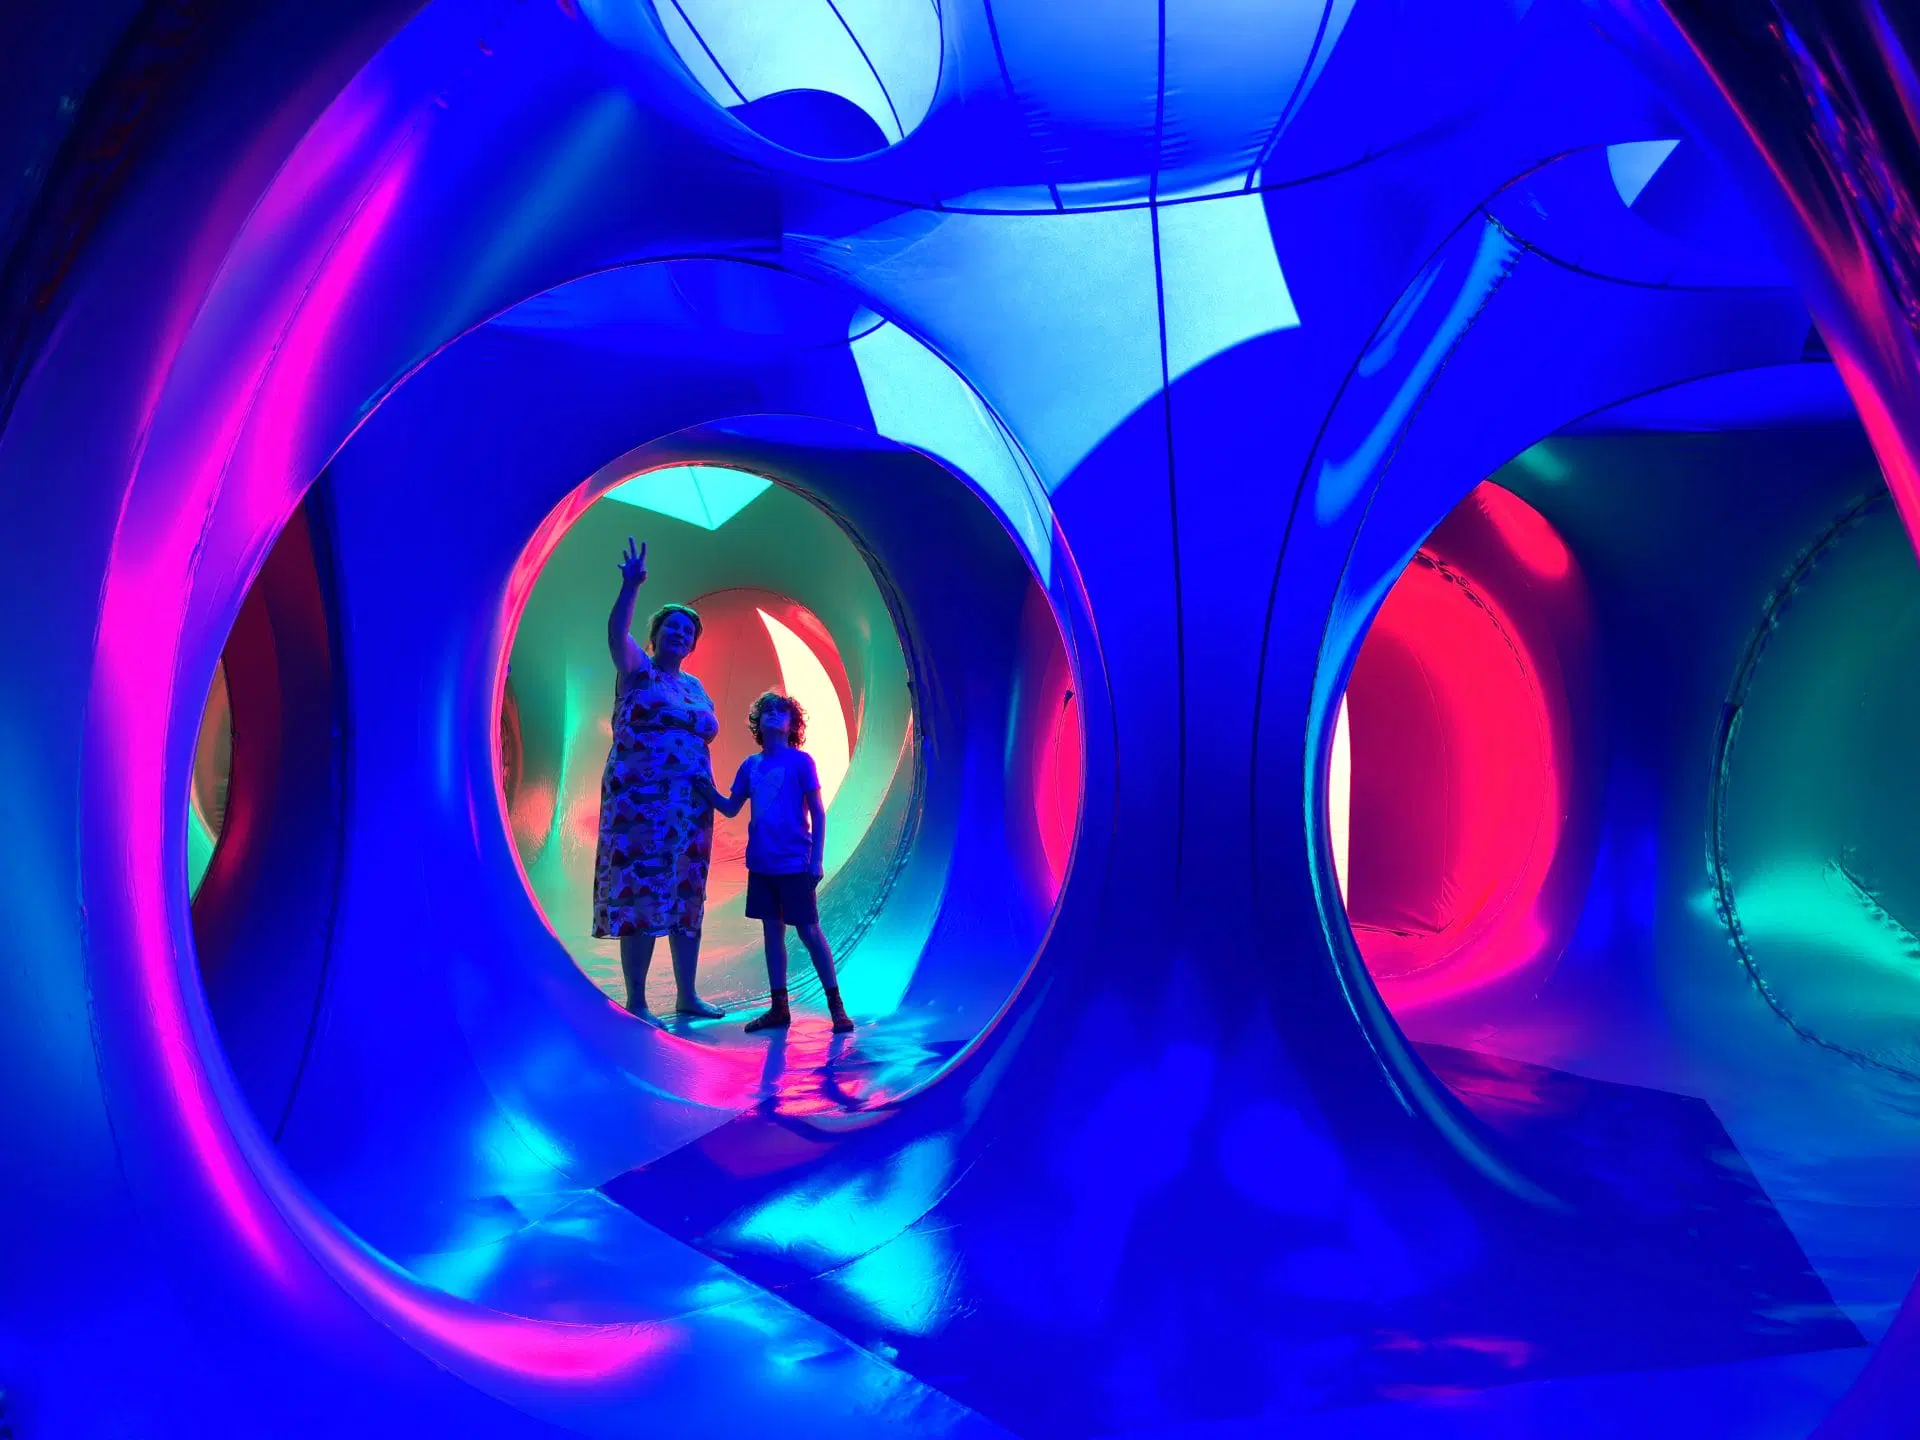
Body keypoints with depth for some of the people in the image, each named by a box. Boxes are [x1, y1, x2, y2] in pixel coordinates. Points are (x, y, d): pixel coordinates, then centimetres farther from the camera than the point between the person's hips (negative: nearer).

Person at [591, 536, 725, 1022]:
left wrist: (711, 790, 6)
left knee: (686, 899, 10)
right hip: (640, 804, -6)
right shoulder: (637, 669, 1)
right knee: (639, 896, -6)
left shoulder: (695, 686, 18)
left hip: (689, 808, 6)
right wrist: (630, 587, -34)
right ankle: (635, 1003, 1)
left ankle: (687, 996, 20)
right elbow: (616, 630, -18)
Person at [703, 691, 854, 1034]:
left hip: (794, 864, -5)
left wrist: (817, 859, -11)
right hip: (761, 864, 5)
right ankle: (778, 1008, 20)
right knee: (772, 932, 11)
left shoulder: (800, 761, -6)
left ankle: (836, 1006, 9)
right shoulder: (751, 765, 8)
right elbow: (730, 809, 13)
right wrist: (709, 790, -5)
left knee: (809, 931, -1)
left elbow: (817, 813, -6)